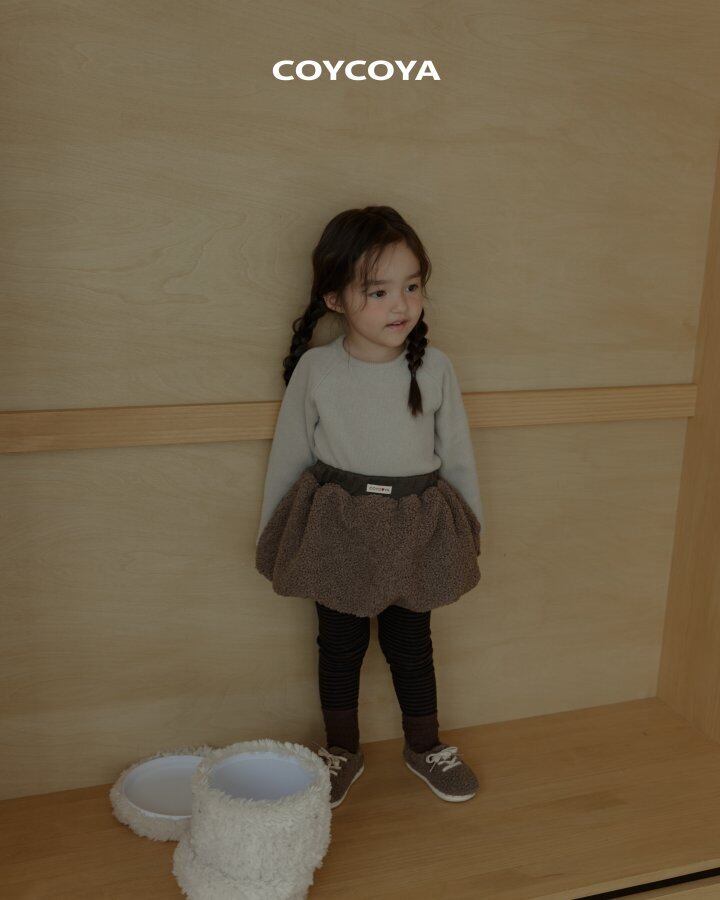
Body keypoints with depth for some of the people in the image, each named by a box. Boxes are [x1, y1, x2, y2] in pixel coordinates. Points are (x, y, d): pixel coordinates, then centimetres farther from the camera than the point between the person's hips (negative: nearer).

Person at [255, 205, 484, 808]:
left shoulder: (435, 368, -10)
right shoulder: (315, 369, -12)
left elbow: (457, 456, 2)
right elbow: (288, 457, 0)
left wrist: (472, 527, 10)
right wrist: (272, 535, 7)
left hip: (416, 529, 1)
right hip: (336, 527, 0)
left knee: (410, 642, 16)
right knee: (341, 643, 16)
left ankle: (425, 746, 41)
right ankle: (342, 752, 39)